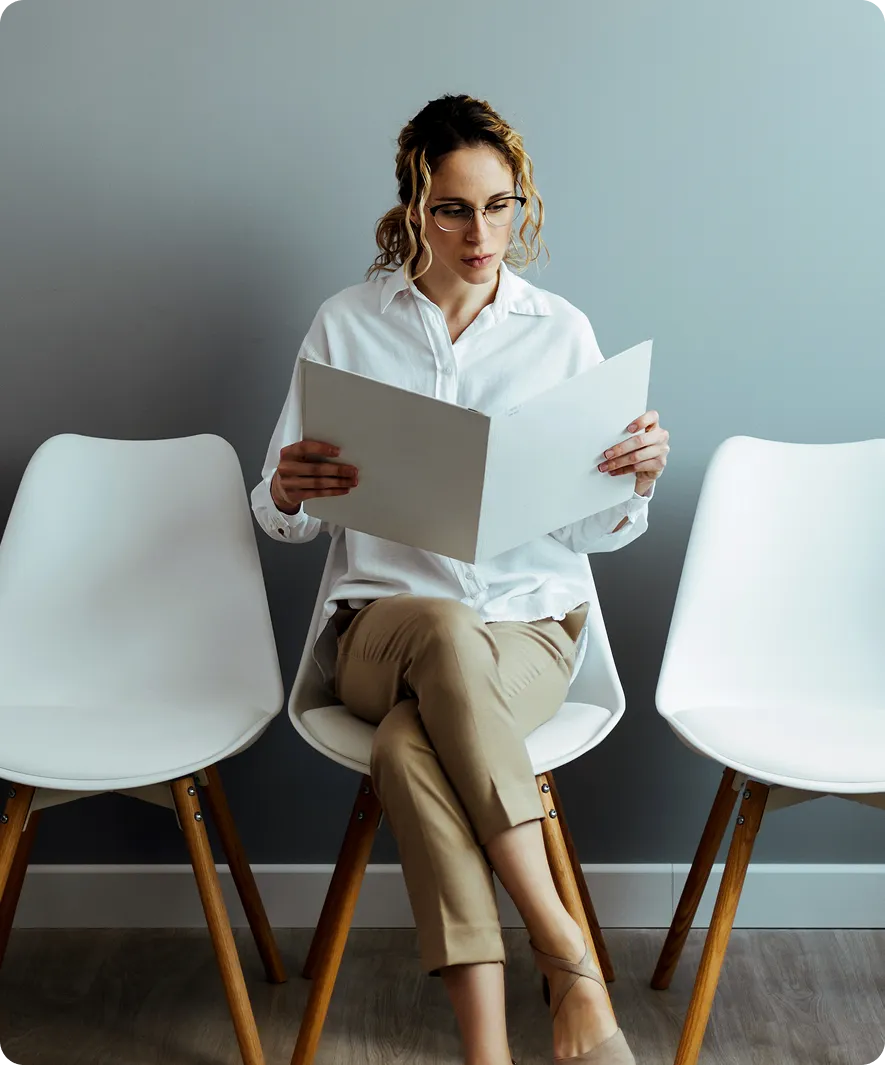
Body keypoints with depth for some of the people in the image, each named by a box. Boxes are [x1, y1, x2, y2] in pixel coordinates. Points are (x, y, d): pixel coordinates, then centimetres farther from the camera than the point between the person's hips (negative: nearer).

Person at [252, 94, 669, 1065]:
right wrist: (287, 492, -17)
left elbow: (597, 532, 8)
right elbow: (284, 520, 8)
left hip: (531, 625, 0)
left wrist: (639, 480, -15)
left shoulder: (562, 331, 7)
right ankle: (569, 960, -32)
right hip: (382, 616, 0)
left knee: (408, 747, -34)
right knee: (446, 633, -38)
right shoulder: (347, 325, 7)